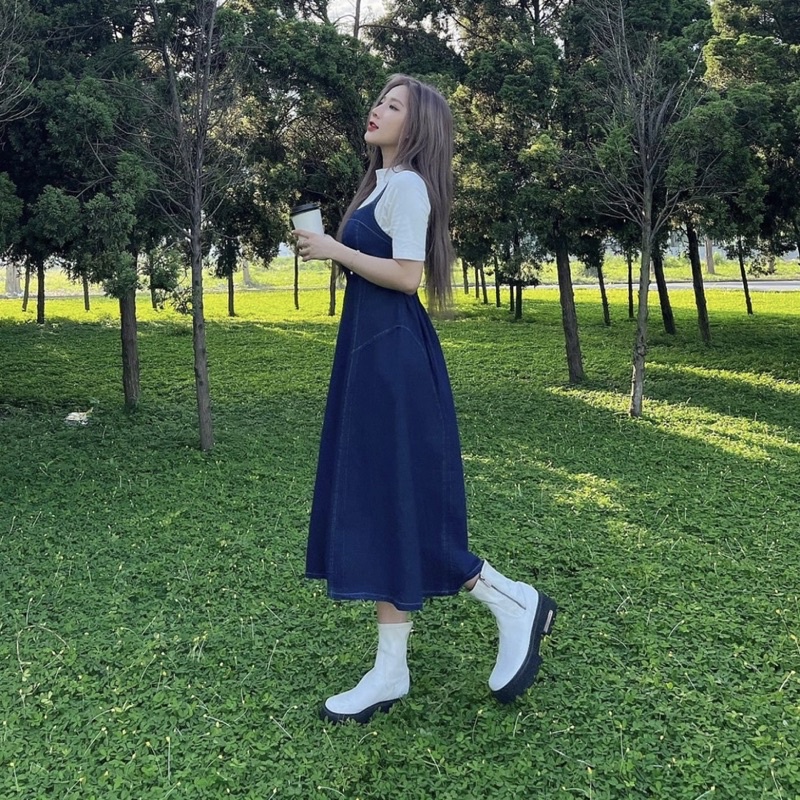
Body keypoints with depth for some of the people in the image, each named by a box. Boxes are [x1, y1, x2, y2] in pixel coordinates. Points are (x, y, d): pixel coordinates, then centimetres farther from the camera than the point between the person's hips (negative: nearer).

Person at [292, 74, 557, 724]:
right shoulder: (383, 185, 20)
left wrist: (334, 250, -13)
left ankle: (515, 604, 9)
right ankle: (391, 671, 13)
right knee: (373, 502, 7)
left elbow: (406, 275, -18)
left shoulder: (406, 184, -9)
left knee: (396, 502, -7)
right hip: (370, 353, 10)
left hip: (394, 356, -10)